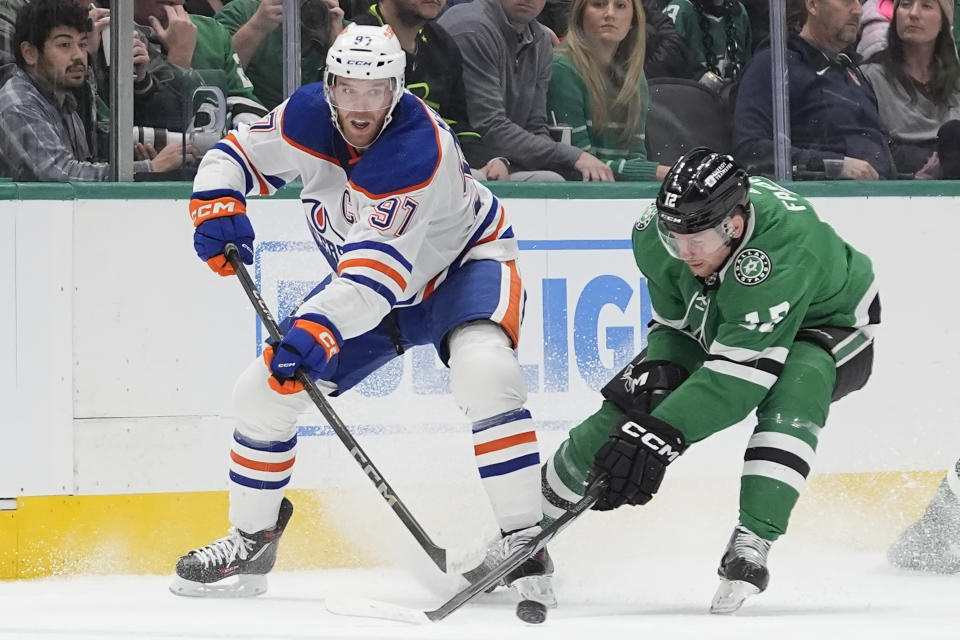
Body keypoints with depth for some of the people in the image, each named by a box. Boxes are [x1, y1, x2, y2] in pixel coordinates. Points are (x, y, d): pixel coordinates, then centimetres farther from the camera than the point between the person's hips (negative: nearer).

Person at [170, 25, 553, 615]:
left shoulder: (420, 150, -36)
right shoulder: (307, 117, -17)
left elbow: (379, 269, -41)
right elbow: (236, 156, -1)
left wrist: (319, 327, -54)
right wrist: (217, 205, -23)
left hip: (464, 262, -6)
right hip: (369, 279, 6)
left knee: (485, 373, -36)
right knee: (265, 388, -1)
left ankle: (523, 540, -29)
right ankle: (252, 538, 18)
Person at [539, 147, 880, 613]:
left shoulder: (781, 250, -44)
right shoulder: (655, 236, -24)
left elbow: (740, 367, -44)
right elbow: (674, 321, -6)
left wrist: (662, 432, -48)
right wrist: (657, 372, -25)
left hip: (826, 326, -5)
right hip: (714, 322, 5)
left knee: (790, 396, -37)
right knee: (627, 403, -6)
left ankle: (750, 545, -35)